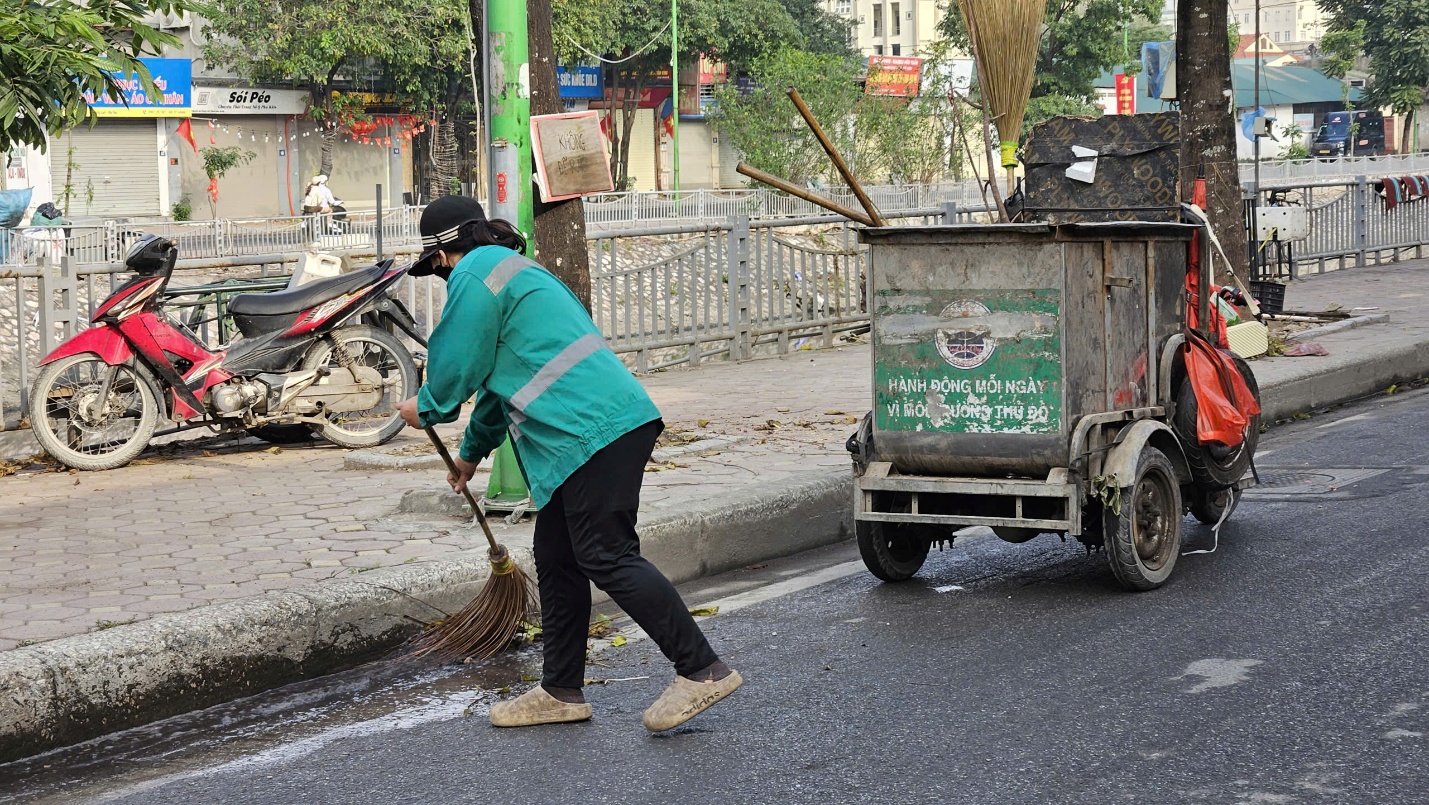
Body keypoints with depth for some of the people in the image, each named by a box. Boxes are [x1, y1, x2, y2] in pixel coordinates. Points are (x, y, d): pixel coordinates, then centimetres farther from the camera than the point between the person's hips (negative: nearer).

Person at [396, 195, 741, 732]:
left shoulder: (474, 274, -4)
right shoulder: (512, 270, 28)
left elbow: (457, 366, -4)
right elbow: (500, 374, 37)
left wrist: (426, 409, 19)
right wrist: (473, 450, 46)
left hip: (592, 429, -10)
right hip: (610, 425, 11)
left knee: (607, 558, -12)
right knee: (556, 560, 14)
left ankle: (703, 670, -12)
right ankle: (561, 692, 21)